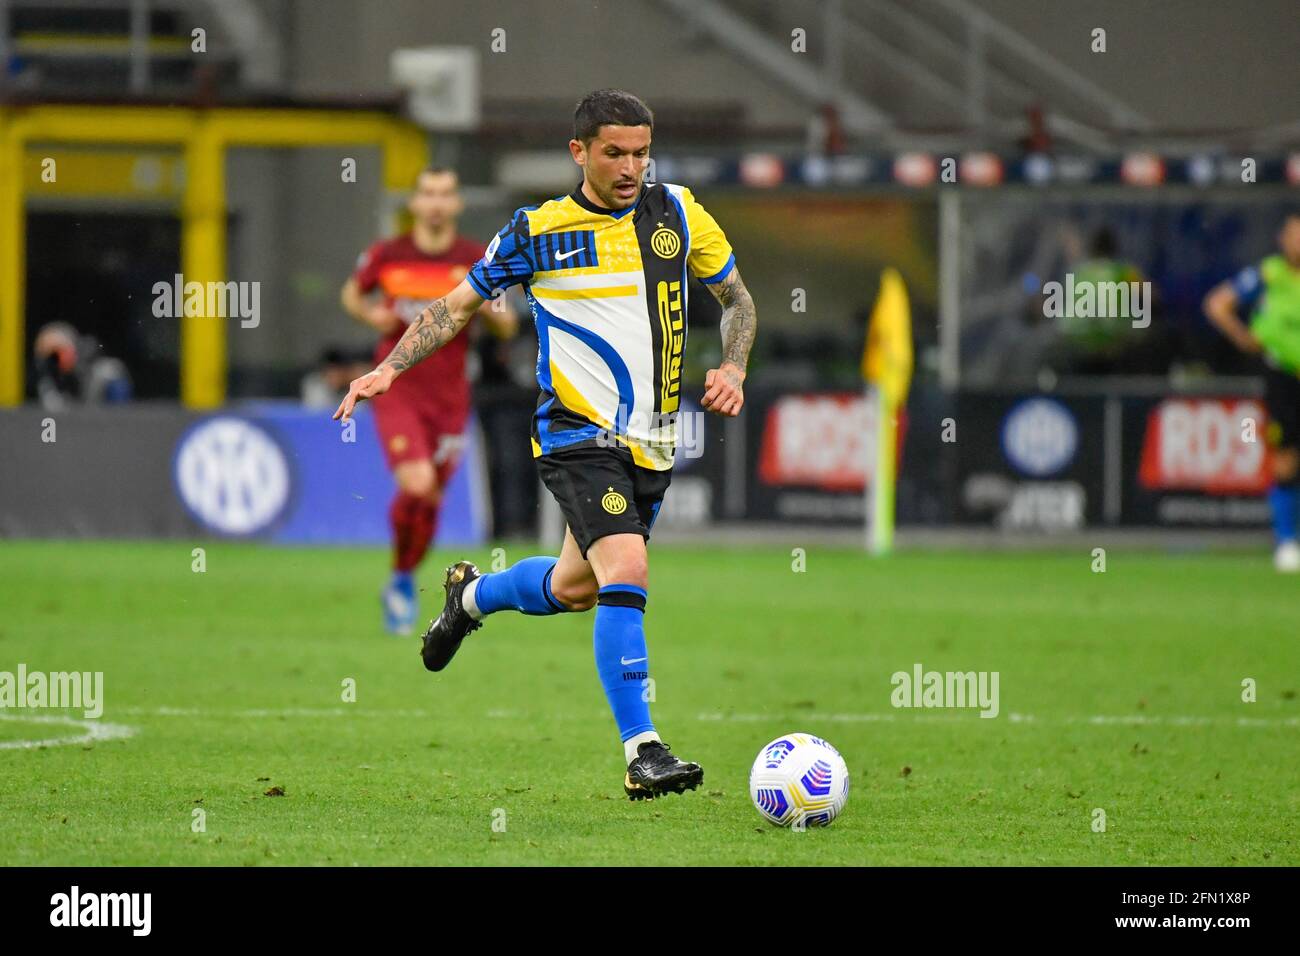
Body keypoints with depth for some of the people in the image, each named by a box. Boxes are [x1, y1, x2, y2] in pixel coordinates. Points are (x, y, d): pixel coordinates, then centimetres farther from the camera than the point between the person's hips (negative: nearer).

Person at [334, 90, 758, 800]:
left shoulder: (677, 213, 4)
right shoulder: (537, 232, -4)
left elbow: (736, 299, 17)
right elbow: (459, 303, 6)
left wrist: (732, 370, 0)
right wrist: (390, 368, -4)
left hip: (654, 441, 5)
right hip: (577, 434, -5)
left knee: (576, 587, 18)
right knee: (626, 572, -24)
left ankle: (471, 596, 50)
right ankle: (643, 755, -25)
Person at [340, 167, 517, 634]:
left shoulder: (476, 259, 0)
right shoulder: (387, 255, -2)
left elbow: (506, 328, 4)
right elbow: (351, 293, 17)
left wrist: (487, 308, -18)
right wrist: (368, 313, -5)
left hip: (449, 397, 2)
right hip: (397, 389, -2)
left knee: (429, 501, 6)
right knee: (417, 485, -21)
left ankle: (403, 582, 31)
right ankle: (400, 568, 4)